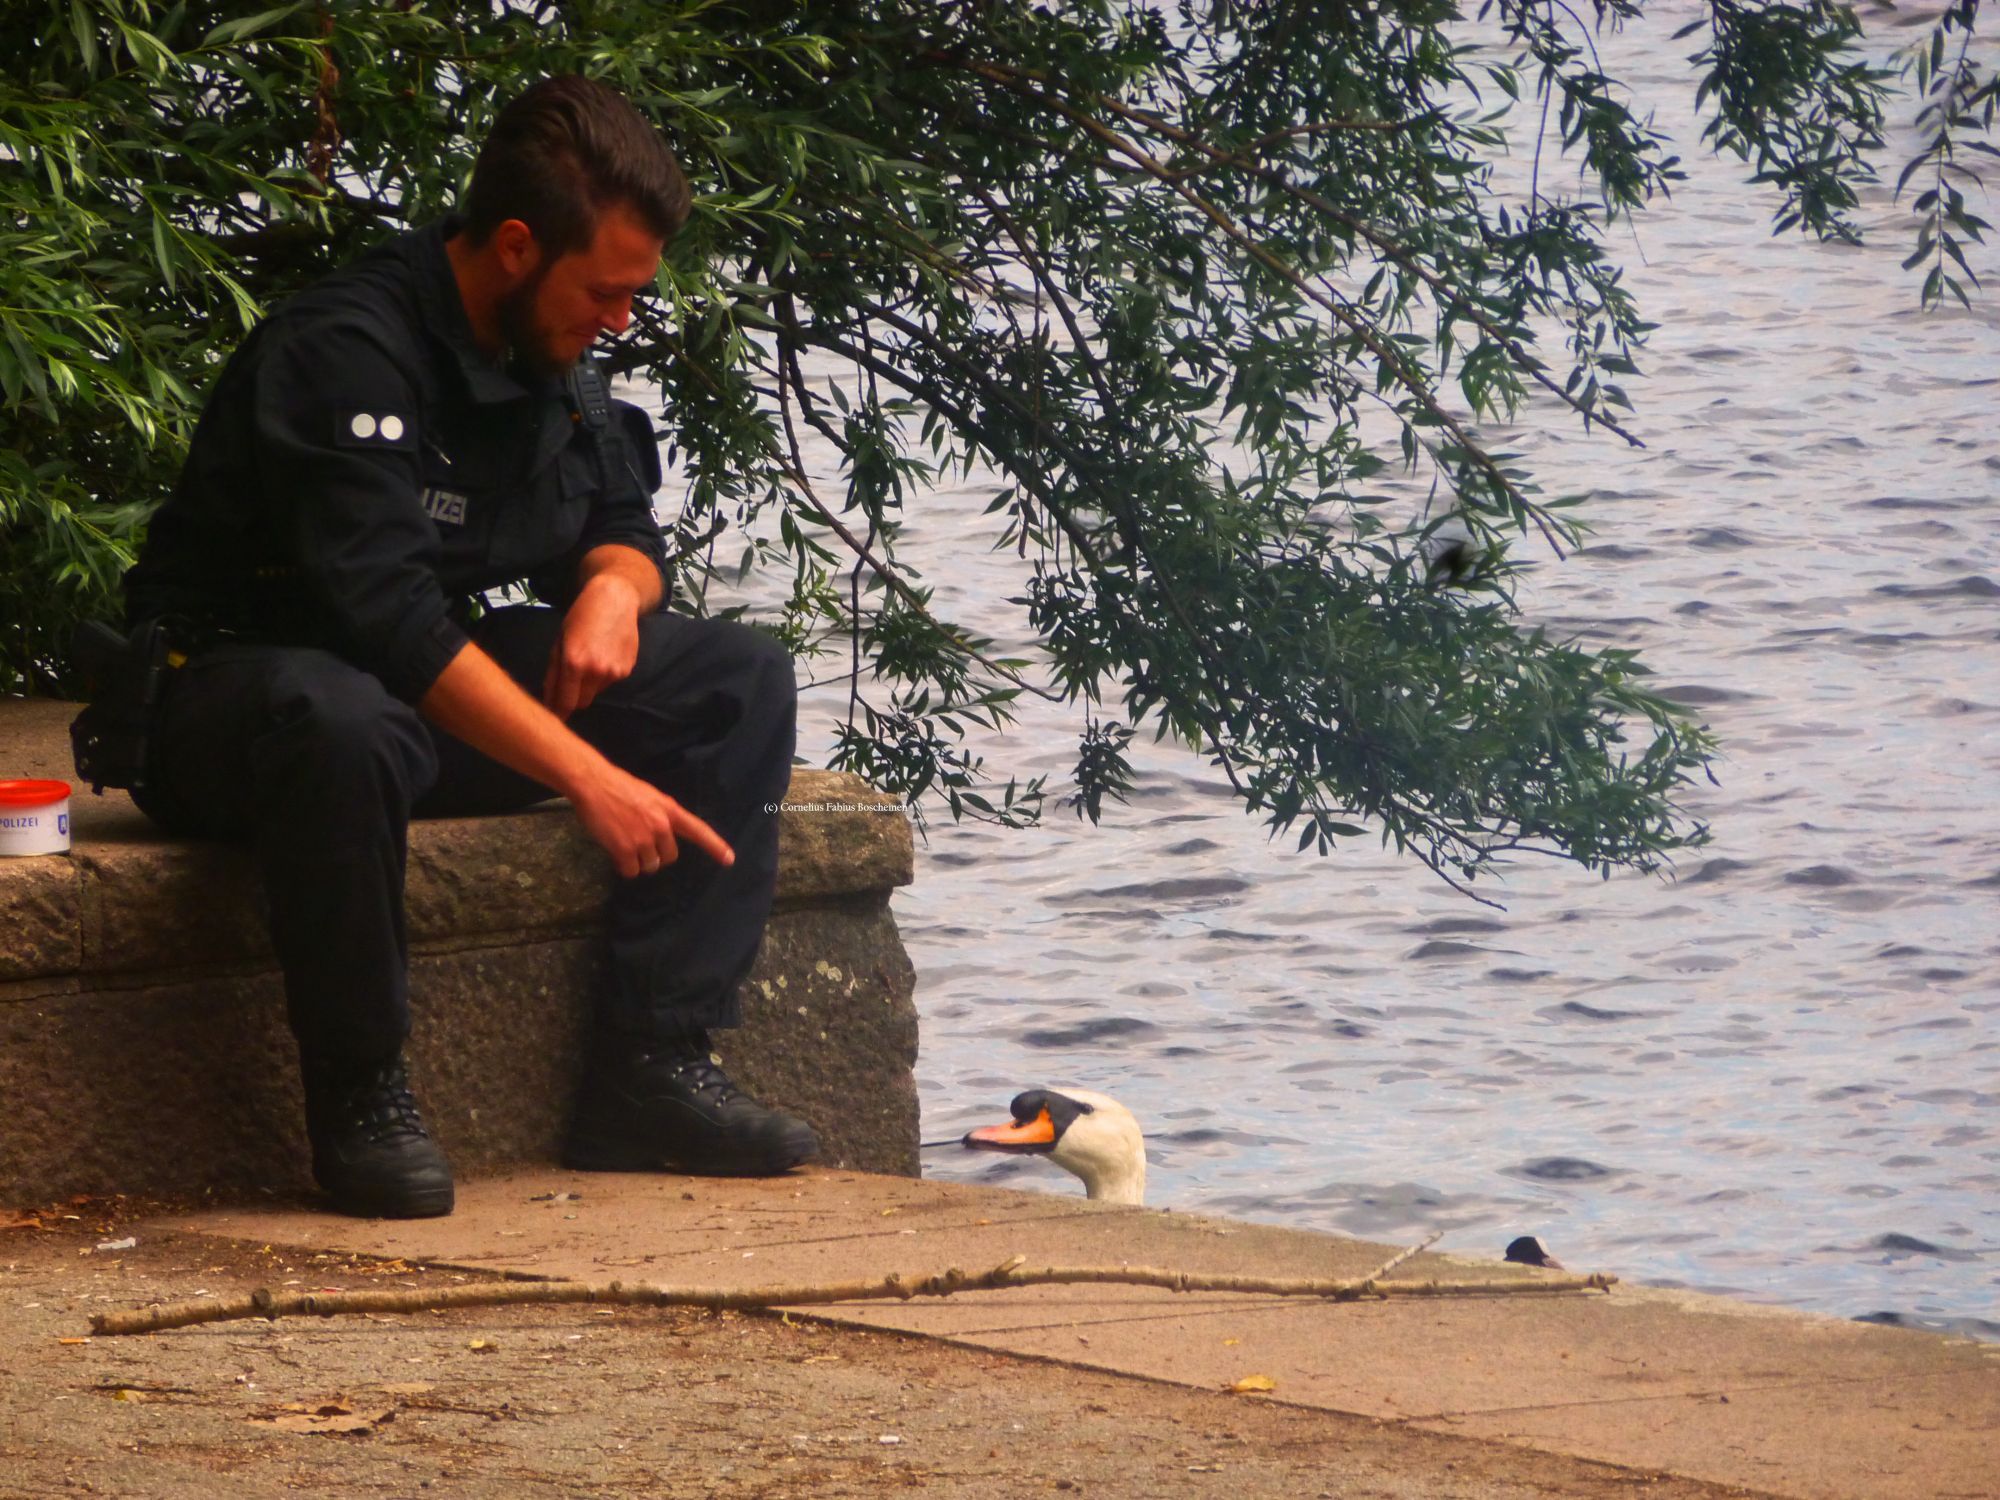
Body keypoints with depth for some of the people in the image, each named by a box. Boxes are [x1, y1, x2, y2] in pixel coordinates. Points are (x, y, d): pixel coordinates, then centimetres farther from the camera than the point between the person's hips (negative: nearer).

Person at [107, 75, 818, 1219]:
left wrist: (614, 585, -10)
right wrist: (589, 776, -36)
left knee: (744, 681, -3)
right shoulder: (344, 353, -24)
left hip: (446, 687, 9)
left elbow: (623, 523, 17)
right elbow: (392, 621, -32)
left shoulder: (553, 359, 4)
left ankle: (652, 1068, -11)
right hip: (238, 685, -9)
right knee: (344, 723, -45)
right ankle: (362, 1098, -28)